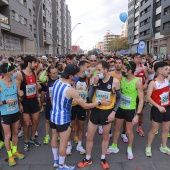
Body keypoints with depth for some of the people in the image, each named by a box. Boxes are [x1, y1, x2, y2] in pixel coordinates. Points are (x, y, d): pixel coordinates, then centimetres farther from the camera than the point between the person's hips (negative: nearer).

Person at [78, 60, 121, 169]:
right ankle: (88, 159, 33)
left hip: (107, 112, -2)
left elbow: (119, 98, -1)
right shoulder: (96, 79, -5)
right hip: (95, 111, 2)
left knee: (105, 137, 17)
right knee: (89, 137, 11)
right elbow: (90, 96, -7)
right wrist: (95, 84, -19)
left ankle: (103, 158, 39)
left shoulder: (115, 81, -11)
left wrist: (114, 112, -9)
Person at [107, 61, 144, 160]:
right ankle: (114, 147, 36)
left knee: (129, 131, 10)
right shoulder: (122, 79, -5)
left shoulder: (137, 82, -18)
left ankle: (130, 149, 35)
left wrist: (137, 114, -19)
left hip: (130, 110, -4)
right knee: (116, 128, 16)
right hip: (120, 108, 5)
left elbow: (141, 100, -15)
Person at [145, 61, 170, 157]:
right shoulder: (153, 83, -18)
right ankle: (148, 147, 25)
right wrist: (158, 106, -23)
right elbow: (148, 97, -19)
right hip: (157, 109, -6)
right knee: (154, 130, 6)